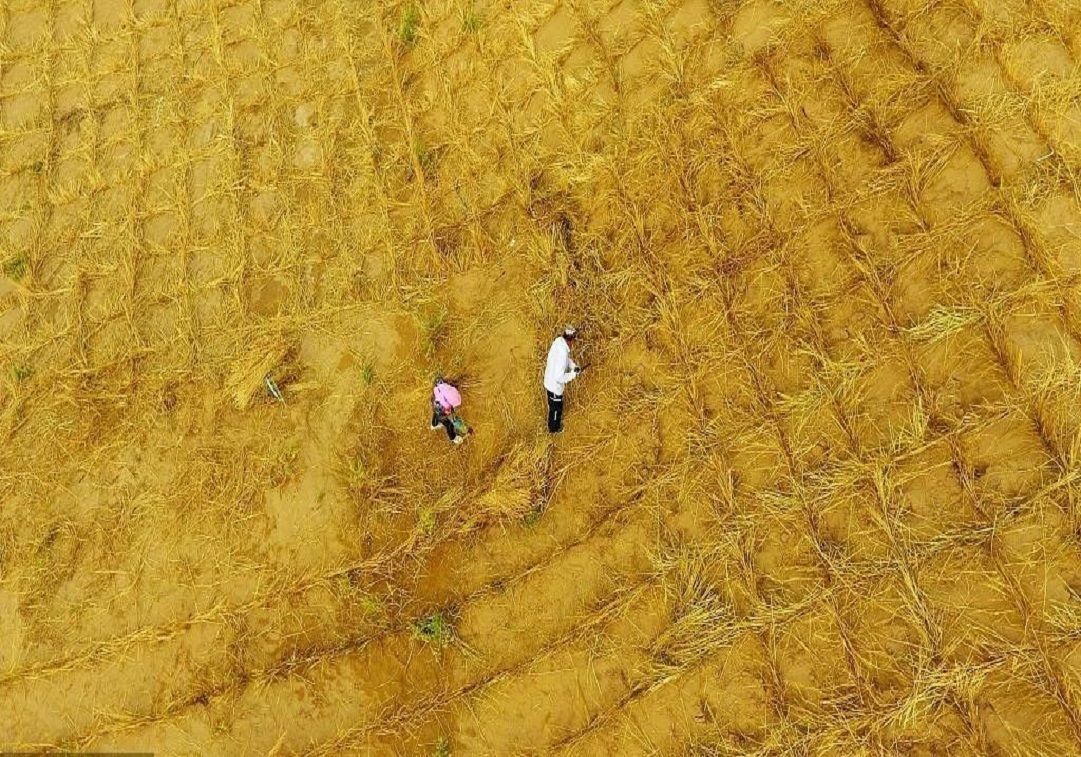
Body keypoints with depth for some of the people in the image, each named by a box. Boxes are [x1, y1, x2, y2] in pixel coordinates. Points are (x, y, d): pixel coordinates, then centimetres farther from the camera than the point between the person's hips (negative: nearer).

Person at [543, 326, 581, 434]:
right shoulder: (562, 354, -38)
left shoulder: (559, 341, -12)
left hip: (549, 381, 8)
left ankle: (556, 419, 57)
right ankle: (553, 428, 41)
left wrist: (573, 365, -5)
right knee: (556, 408, 19)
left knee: (553, 405, 32)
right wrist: (573, 373, -21)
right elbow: (559, 377, -34)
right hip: (555, 386, -8)